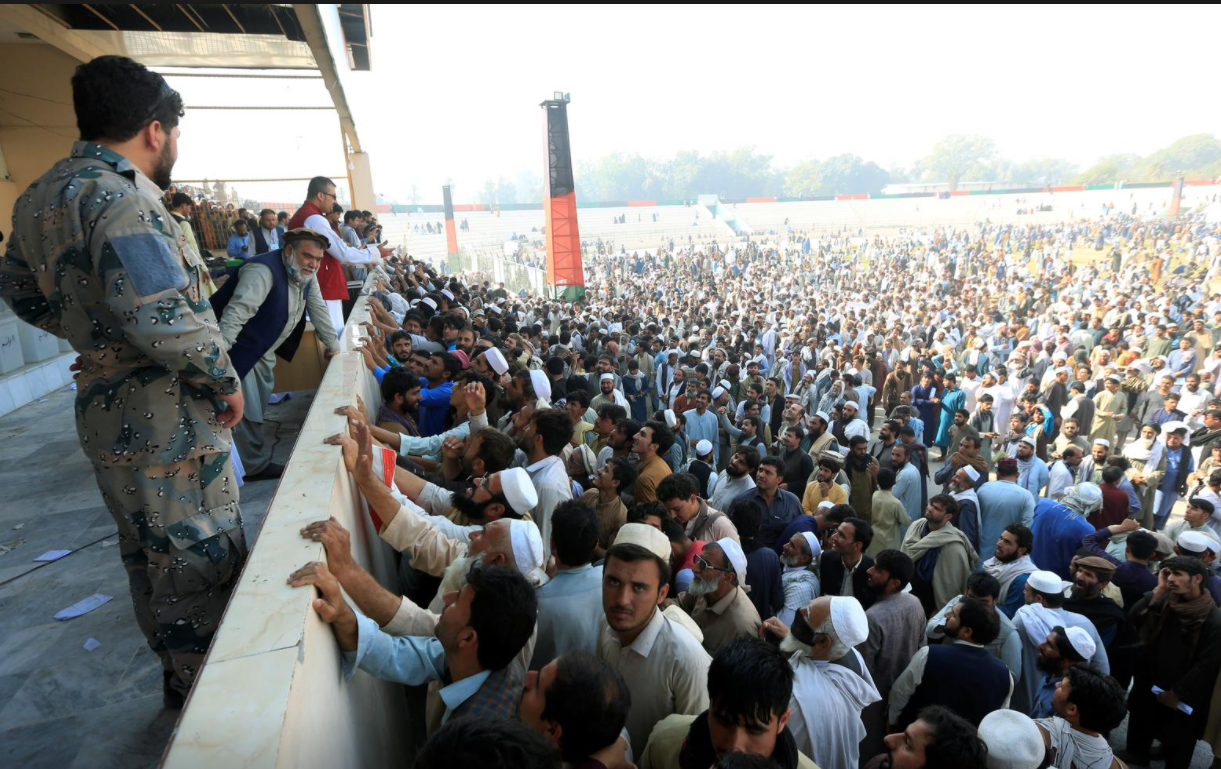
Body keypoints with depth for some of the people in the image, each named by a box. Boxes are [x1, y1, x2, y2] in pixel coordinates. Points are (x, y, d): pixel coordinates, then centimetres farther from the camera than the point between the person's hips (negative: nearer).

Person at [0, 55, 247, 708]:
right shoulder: (117, 196, -20)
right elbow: (162, 315, -30)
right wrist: (225, 381, -18)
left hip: (106, 410, 10)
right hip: (167, 420, -10)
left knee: (146, 553, 22)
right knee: (199, 558, 4)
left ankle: (176, 674, 41)